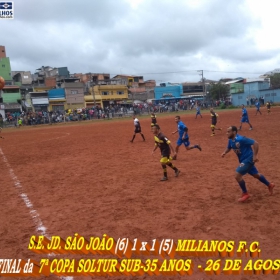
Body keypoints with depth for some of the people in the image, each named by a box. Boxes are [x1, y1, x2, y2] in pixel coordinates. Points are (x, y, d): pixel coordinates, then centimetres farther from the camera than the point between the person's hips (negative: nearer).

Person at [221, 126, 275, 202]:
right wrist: (225, 152, -4)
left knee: (237, 175, -16)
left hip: (248, 159, -9)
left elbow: (255, 143, -25)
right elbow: (229, 148, 18)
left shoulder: (241, 139, -27)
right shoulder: (230, 140, -2)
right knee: (256, 174, 24)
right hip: (243, 160, 9)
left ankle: (245, 194, 2)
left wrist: (255, 155, -27)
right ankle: (269, 185, 47)